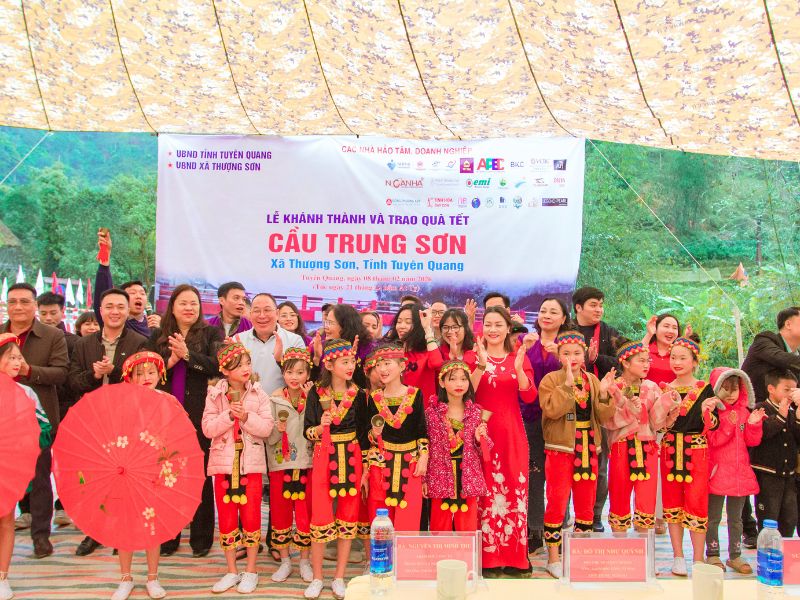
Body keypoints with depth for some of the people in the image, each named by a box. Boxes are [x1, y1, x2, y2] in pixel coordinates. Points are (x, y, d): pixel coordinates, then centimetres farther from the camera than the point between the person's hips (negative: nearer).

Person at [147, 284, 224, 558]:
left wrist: (187, 354, -19)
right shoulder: (158, 336, 12)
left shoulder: (211, 333, 4)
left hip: (199, 415, -2)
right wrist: (170, 361, -12)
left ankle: (201, 538, 16)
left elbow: (217, 366, -10)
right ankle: (167, 536, 22)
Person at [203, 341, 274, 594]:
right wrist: (229, 415, -19)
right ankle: (232, 571, 22)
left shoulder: (258, 394, -2)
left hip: (251, 462, -1)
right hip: (223, 462, 1)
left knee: (251, 516, 3)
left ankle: (251, 571, 18)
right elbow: (207, 428, -7)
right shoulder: (215, 394, -1)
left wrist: (246, 417, -21)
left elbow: (267, 427, -8)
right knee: (226, 518, 8)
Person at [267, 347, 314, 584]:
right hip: (280, 463, 1)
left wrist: (310, 402, -15)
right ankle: (285, 561, 24)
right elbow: (269, 437, 0)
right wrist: (277, 429, -20)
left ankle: (305, 560, 21)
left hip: (306, 462, 0)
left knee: (305, 512, 4)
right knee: (280, 511, 8)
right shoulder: (274, 399, 0)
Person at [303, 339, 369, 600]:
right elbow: (307, 432, -3)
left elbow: (363, 434, 5)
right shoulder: (316, 392, -4)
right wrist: (321, 426, -25)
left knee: (348, 518, 6)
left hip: (351, 458, 2)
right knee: (320, 519, 0)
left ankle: (339, 578, 20)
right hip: (323, 458, -2)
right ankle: (317, 578, 18)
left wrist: (365, 469, 4)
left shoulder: (358, 394, 1)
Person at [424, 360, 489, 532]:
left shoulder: (476, 412, 2)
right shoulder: (432, 413, -2)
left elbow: (486, 450, 9)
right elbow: (426, 448, 1)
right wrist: (424, 479, -1)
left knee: (468, 529, 7)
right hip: (441, 478, -1)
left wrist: (480, 438, -12)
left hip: (468, 479, 1)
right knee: (440, 529, 8)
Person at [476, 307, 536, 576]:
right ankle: (488, 557, 8)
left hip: (512, 434, 2)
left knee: (515, 491, 2)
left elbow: (529, 397, -4)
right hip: (483, 432, -1)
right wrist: (480, 367, -21)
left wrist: (518, 369, -19)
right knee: (486, 493, -3)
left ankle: (515, 556, 14)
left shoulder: (519, 357, 8)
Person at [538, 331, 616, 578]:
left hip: (587, 449, 5)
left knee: (586, 505, 12)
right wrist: (567, 383, -24)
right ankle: (553, 558, 10)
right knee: (557, 503, -1)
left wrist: (603, 393, -12)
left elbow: (604, 417, 3)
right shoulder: (551, 379, -5)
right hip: (560, 449, -5)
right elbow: (552, 410, -22)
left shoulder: (592, 380, 9)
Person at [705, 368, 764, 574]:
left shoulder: (744, 412, 9)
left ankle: (735, 556, 25)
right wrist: (729, 424, -27)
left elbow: (752, 441, 7)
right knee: (713, 517, 5)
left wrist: (753, 424, -10)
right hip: (718, 472, -5)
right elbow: (712, 440, -17)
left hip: (740, 472, 6)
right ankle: (712, 555, 16)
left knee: (736, 517, 15)